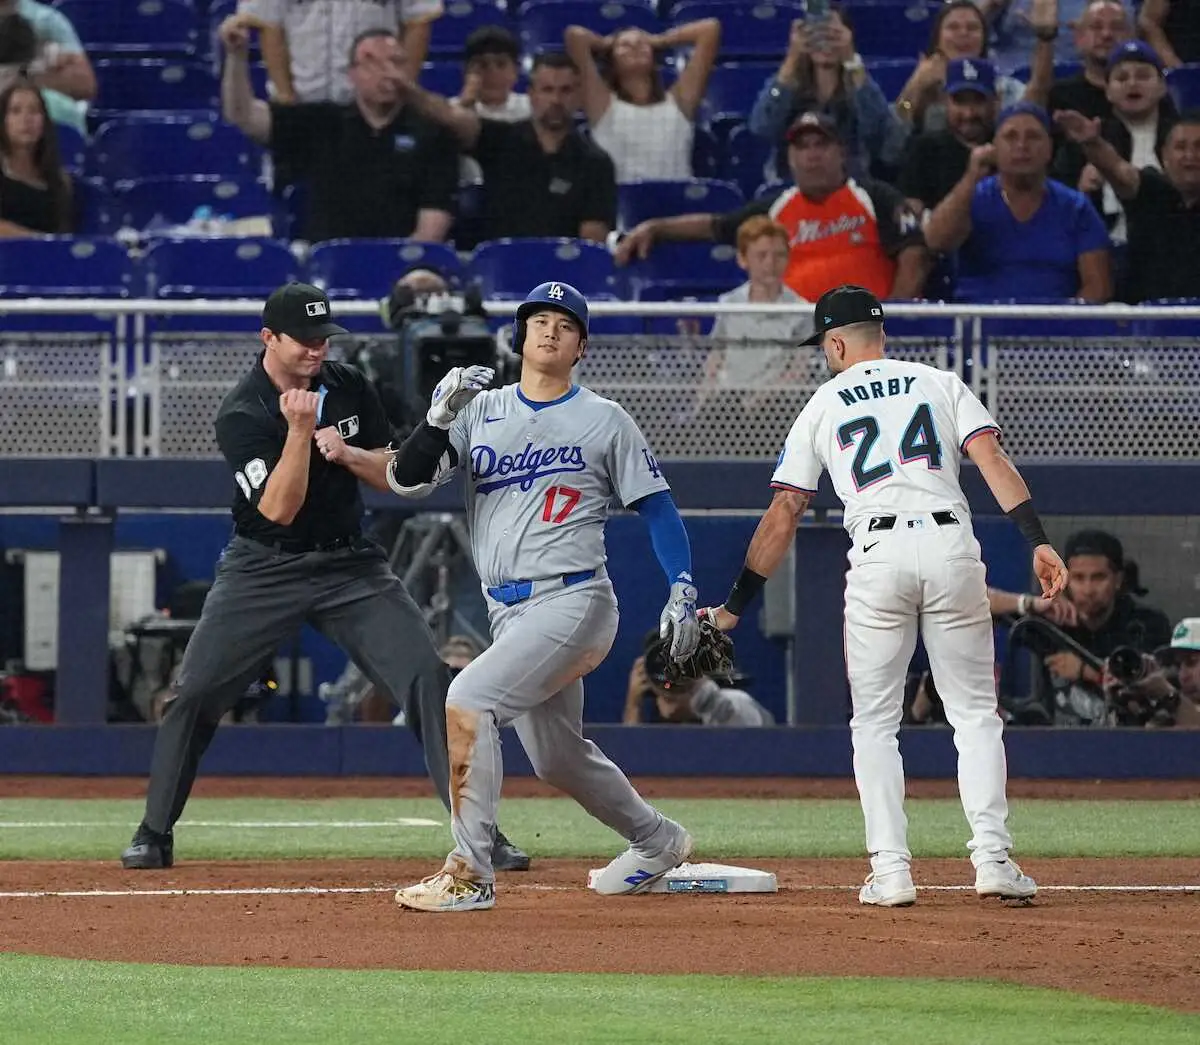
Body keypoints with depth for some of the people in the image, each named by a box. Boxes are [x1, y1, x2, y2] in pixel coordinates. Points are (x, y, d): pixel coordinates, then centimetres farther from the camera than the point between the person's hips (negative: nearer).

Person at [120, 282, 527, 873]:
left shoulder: (348, 388, 3)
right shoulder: (241, 415, -13)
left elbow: (394, 475, 5)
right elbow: (280, 509, -21)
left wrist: (348, 452, -14)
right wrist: (299, 431, -31)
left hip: (350, 565, 3)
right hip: (265, 570, -3)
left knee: (426, 678, -11)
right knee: (194, 692, -8)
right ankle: (154, 834, 8)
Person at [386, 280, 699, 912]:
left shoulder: (604, 421, 1)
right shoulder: (480, 412, 9)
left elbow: (656, 506, 4)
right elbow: (406, 481, -1)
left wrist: (683, 591, -6)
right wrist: (441, 416, -18)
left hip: (574, 603, -6)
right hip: (509, 614, 6)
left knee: (468, 700, -24)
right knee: (557, 759, 18)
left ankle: (469, 874, -21)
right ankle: (656, 842, 43)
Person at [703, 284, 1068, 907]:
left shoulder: (822, 407, 16)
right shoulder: (941, 384, 18)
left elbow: (782, 516, 13)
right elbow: (992, 459, 1)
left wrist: (733, 608, 18)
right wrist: (1037, 540, -6)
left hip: (877, 557, -1)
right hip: (952, 548, 1)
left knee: (875, 722, 10)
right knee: (975, 714, 8)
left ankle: (891, 870, -1)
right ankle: (992, 858, -7)